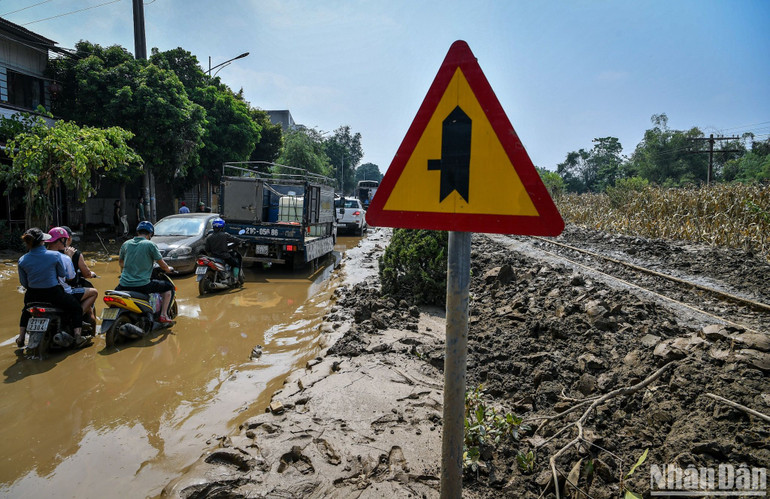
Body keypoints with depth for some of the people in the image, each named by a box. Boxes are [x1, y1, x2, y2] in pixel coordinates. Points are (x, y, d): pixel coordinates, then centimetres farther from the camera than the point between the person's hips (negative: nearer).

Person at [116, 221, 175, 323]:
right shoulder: (150, 245, -6)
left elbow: (120, 262, 25)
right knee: (169, 286, 14)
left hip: (124, 284, 5)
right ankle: (163, 315, 7)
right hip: (142, 285, -5)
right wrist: (169, 269, 19)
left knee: (117, 290, 38)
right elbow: (163, 265, -3)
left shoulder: (126, 244, 9)